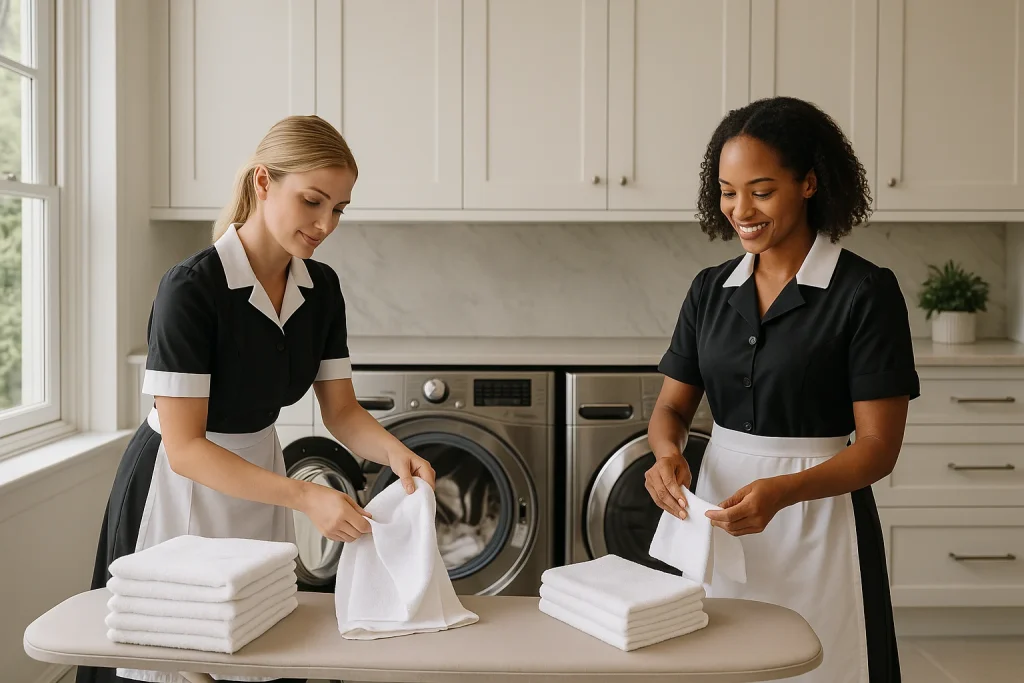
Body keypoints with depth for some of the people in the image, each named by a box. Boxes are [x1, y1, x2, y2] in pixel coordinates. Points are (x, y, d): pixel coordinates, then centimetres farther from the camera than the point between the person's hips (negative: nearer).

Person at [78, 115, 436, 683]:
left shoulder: (321, 288, -6)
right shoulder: (190, 288, -25)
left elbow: (340, 411, -1)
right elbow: (184, 447, -27)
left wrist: (393, 450, -23)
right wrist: (305, 497, -36)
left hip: (260, 477, 6)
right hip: (180, 489, -6)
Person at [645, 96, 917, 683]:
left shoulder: (866, 292, -10)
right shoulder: (711, 289, 5)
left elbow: (879, 448, -13)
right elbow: (672, 406, 8)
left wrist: (782, 492, -28)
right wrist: (668, 451, -15)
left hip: (817, 519, -4)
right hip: (718, 505, 5)